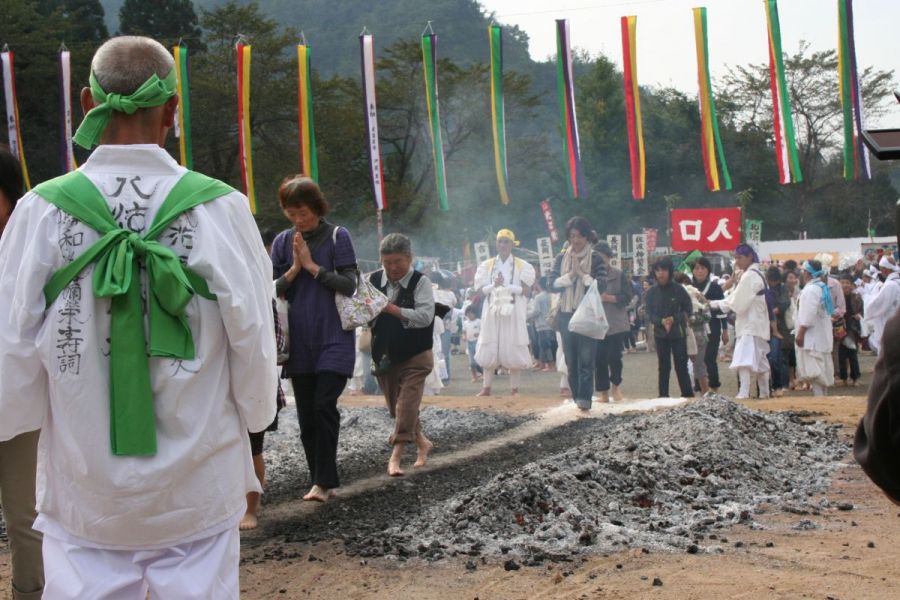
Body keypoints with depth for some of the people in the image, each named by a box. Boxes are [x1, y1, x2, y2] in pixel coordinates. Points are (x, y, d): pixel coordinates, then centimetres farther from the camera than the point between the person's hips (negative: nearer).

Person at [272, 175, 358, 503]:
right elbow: (272, 289, 7)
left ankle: (323, 481, -7)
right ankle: (323, 482, 15)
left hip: (334, 338, -4)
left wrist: (312, 265, -11)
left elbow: (349, 285, -7)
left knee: (324, 406, -15)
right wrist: (294, 269, -9)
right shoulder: (283, 242, 8)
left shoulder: (337, 236, -1)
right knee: (306, 414, 6)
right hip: (299, 341, 4)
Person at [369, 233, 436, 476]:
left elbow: (425, 316, -21)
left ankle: (396, 457, -9)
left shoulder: (420, 282, -10)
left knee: (406, 407, -10)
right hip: (385, 356, 5)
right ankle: (422, 442, 32)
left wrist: (393, 309, -28)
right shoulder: (374, 280, 2)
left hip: (415, 356, -5)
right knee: (396, 407, 14)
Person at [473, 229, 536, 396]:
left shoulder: (521, 265, 4)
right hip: (492, 310, 2)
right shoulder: (487, 265, 10)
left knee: (513, 348, -2)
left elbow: (524, 289, -5)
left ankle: (514, 389, 2)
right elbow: (480, 289, 3)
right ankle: (486, 387, 4)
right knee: (489, 350, 0)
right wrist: (494, 285, -14)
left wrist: (505, 286, -15)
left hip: (513, 311, -2)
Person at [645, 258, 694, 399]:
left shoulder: (679, 289, -5)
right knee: (663, 367, 7)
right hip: (660, 334, 2)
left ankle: (688, 396, 5)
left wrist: (674, 319, -15)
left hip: (678, 333, -2)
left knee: (681, 366, -2)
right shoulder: (651, 292, 1)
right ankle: (663, 396, 13)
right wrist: (661, 321, -17)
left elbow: (688, 310, -1)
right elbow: (649, 314, 2)